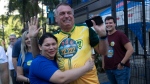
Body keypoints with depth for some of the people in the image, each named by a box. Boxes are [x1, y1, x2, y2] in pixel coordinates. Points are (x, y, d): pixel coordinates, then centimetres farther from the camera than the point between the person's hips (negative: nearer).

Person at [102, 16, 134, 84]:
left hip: (121, 68, -6)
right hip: (108, 69, 6)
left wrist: (122, 63, -16)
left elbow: (130, 49, -15)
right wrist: (104, 64, 13)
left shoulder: (120, 35, -8)